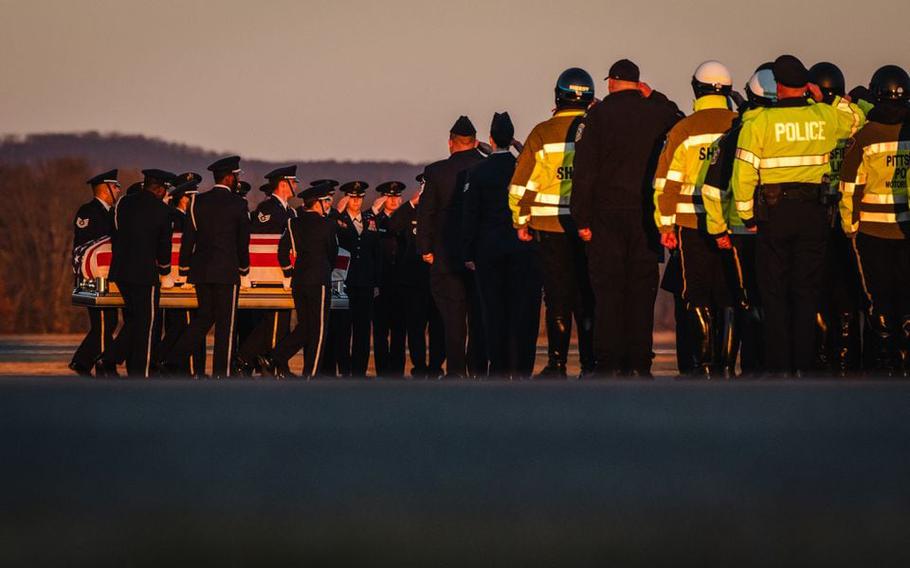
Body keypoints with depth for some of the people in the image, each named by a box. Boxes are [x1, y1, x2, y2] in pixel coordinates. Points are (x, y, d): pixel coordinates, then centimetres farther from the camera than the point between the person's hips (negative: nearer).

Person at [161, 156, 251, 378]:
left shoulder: (197, 201, 4)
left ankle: (172, 360, 4)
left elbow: (188, 237, 5)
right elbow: (243, 241, -1)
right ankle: (221, 374, 2)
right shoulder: (238, 204, -6)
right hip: (227, 271, -5)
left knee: (204, 317, 16)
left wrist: (184, 270, 11)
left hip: (200, 269, 5)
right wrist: (244, 272, 10)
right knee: (225, 323, 2)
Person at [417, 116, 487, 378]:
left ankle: (456, 370, -1)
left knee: (453, 316, 1)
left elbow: (425, 213, -4)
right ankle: (479, 367, 9)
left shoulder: (436, 172, -6)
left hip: (448, 254, -2)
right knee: (479, 312, 9)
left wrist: (425, 248, 3)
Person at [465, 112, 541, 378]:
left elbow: (471, 216, -2)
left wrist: (469, 254, 1)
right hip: (523, 247, 0)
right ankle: (521, 369, -4)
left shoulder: (477, 172, -2)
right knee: (523, 309, 1)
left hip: (489, 249, 0)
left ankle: (499, 369, 3)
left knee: (494, 309, 4)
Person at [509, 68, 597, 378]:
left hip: (551, 227, -1)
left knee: (558, 297, 4)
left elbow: (523, 183, -2)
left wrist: (521, 222, 8)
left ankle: (557, 364, 1)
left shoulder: (543, 134, -3)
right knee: (589, 296, 6)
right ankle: (590, 365, 5)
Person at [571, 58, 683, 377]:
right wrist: (654, 98, 17)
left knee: (608, 291, 1)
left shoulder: (598, 115, -3)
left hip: (607, 213, -2)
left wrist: (582, 219, -5)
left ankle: (608, 364, -4)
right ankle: (639, 364, 2)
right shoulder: (657, 112, 2)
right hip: (646, 216, 2)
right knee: (642, 291, 5)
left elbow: (584, 171, -7)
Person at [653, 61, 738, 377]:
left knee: (697, 295, 7)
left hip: (693, 223, -1)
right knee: (729, 294, 8)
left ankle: (704, 364, 4)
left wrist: (665, 225, 1)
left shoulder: (683, 130, -2)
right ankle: (726, 365, 5)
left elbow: (667, 181, -4)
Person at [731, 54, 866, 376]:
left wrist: (748, 215, 0)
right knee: (807, 292, 9)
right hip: (814, 212, 2)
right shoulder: (825, 117, 2)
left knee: (775, 293, 6)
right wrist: (826, 99, 17)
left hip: (774, 213, -2)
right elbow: (857, 119, 23)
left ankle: (779, 366, 5)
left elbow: (744, 172, -9)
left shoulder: (759, 122, -7)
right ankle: (804, 365, 7)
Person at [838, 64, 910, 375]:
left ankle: (885, 358, 11)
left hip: (872, 230, -1)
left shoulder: (865, 137, -10)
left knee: (878, 296, 9)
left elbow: (851, 188, -8)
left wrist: (850, 227, 3)